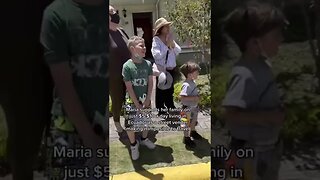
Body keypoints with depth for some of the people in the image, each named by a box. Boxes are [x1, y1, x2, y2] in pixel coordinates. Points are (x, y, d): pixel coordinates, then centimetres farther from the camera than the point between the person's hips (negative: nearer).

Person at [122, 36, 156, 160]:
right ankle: (133, 144, 29)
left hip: (145, 99, 4)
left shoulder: (148, 64, -5)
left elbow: (150, 82, -1)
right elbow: (129, 87, -16)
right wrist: (137, 104, -14)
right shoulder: (127, 66, -18)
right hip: (133, 101, -4)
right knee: (130, 124, 2)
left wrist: (147, 99, -7)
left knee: (145, 121, 19)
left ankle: (144, 139, 46)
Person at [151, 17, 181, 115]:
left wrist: (172, 43, -13)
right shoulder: (156, 39, -13)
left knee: (170, 90, 20)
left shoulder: (170, 38, 5)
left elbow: (178, 51, 3)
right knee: (161, 91, 6)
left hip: (172, 69, 6)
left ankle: (170, 108, 36)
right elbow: (157, 55, -23)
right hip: (161, 69, -6)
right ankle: (161, 110, 20)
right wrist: (167, 45, -19)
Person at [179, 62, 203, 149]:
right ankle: (186, 138, 27)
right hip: (188, 108, -9)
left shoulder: (193, 82, 1)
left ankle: (193, 132, 50)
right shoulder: (186, 85, -29)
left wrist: (198, 97, 1)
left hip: (194, 106, 9)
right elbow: (182, 97, -37)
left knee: (194, 121, 27)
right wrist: (194, 98, -33)